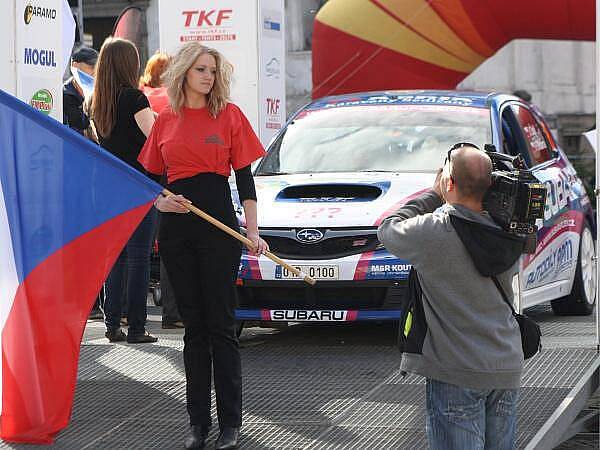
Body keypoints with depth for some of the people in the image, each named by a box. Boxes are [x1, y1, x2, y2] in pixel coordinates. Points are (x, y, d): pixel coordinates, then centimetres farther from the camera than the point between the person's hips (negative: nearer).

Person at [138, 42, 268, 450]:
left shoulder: (229, 115, 1)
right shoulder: (166, 121, 10)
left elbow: (244, 178, 0)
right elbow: (154, 177, 16)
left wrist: (252, 231, -7)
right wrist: (160, 201, -6)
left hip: (218, 222, -3)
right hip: (177, 225, 3)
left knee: (221, 325, -2)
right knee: (193, 325, 8)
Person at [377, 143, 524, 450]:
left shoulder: (434, 231, -15)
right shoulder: (506, 233, 1)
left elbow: (388, 229, 4)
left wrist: (434, 195, 14)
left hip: (458, 373, -6)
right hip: (507, 367, 6)